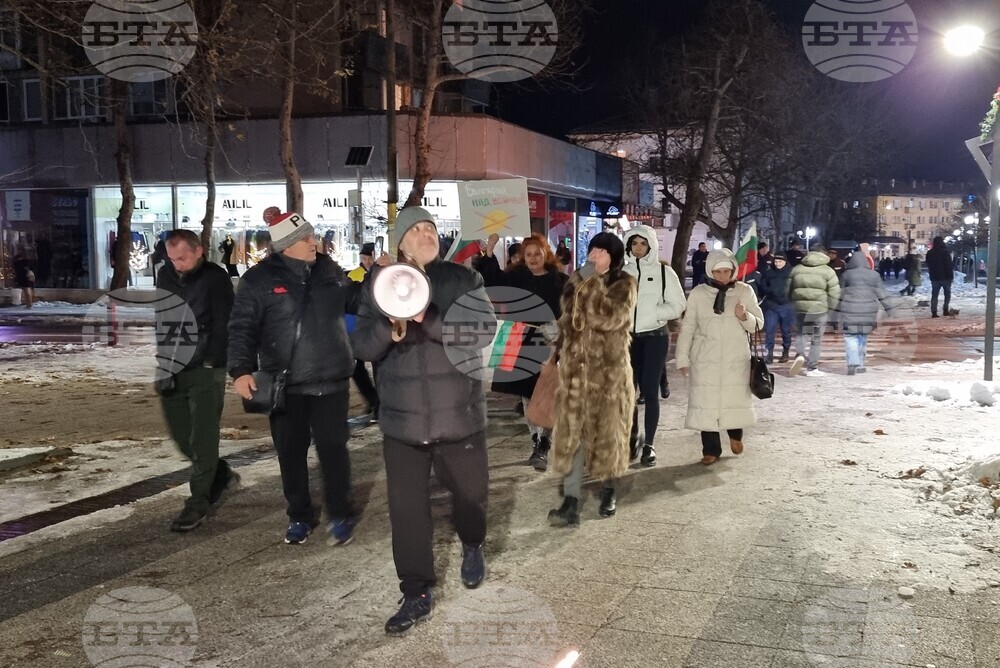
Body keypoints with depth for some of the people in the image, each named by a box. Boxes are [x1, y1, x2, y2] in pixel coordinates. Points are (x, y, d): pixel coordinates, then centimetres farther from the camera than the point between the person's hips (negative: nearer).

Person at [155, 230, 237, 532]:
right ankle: (222, 475, 34)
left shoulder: (215, 278, -9)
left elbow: (223, 325, -10)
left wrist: (211, 362, -15)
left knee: (202, 439, -4)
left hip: (205, 371, -6)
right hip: (170, 371, 6)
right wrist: (160, 361, 10)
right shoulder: (165, 275, 7)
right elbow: (157, 319, 15)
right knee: (182, 436, 12)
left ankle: (198, 502, 5)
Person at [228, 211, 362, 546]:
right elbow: (242, 328, -10)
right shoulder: (259, 279, -8)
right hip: (284, 384, -1)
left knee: (332, 448, 2)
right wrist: (241, 370, -22)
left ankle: (340, 515, 19)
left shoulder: (328, 270, 5)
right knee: (291, 453, 9)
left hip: (331, 380, 2)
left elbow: (354, 301, 20)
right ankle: (300, 516, 27)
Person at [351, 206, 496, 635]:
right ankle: (417, 594, 14)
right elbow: (361, 346, -1)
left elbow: (485, 329, -15)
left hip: (458, 414, -1)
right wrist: (388, 329, -24)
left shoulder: (463, 279, -1)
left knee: (471, 491, 14)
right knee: (406, 507, 1)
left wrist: (429, 321, -29)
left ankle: (471, 546, 46)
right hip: (402, 419, 1)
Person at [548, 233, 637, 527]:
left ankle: (608, 489, 29)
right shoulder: (577, 281, 9)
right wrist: (559, 353, 13)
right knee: (572, 432, -3)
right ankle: (571, 501, -4)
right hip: (575, 368, 4)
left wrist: (591, 280, -21)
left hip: (609, 369, -4)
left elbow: (607, 317, -24)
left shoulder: (624, 286, -7)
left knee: (607, 430, 9)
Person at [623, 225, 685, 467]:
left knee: (649, 390, -2)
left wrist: (651, 312, -14)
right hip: (628, 336, 3)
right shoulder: (624, 271, 6)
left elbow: (677, 306, -3)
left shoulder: (664, 271, -1)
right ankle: (632, 438, 21)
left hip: (655, 336, -2)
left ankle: (648, 444, 6)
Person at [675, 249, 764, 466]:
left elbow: (758, 324, 4)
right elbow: (687, 327, 3)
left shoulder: (745, 291, 1)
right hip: (706, 359, 0)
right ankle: (711, 449, 13)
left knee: (736, 399, 8)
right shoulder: (698, 293, -1)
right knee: (706, 404, 0)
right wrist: (683, 358, 0)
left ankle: (735, 434, 39)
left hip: (736, 359, 1)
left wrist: (744, 316, -17)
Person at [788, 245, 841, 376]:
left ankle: (800, 355, -9)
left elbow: (788, 289, 12)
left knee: (800, 333, 17)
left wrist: (794, 303, 22)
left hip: (800, 307, 2)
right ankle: (812, 368, 10)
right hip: (820, 309, -2)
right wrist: (830, 309, 5)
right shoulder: (828, 271, -1)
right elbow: (834, 293, -5)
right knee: (816, 339, 6)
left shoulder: (796, 269, 8)